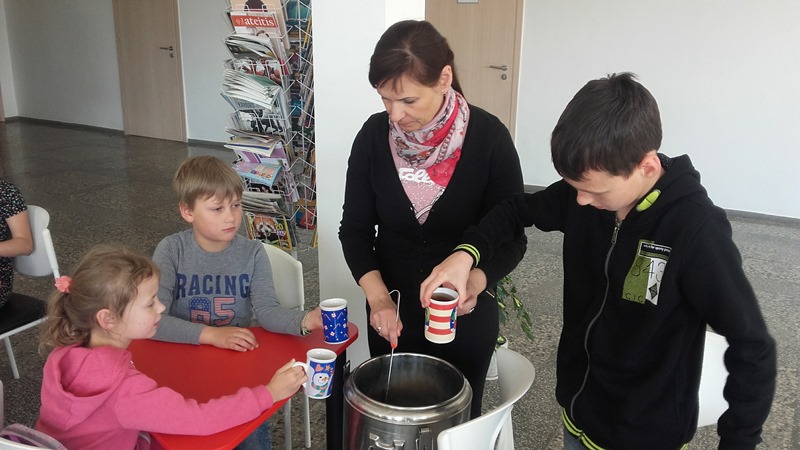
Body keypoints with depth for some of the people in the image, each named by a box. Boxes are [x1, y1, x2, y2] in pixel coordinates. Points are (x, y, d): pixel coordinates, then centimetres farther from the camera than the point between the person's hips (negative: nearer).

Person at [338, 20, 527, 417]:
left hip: (465, 314, -2)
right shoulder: (374, 135, -11)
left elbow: (512, 238, -13)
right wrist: (378, 298, -19)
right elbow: (355, 230, -5)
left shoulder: (488, 137, -18)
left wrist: (475, 282, -32)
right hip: (392, 312, 2)